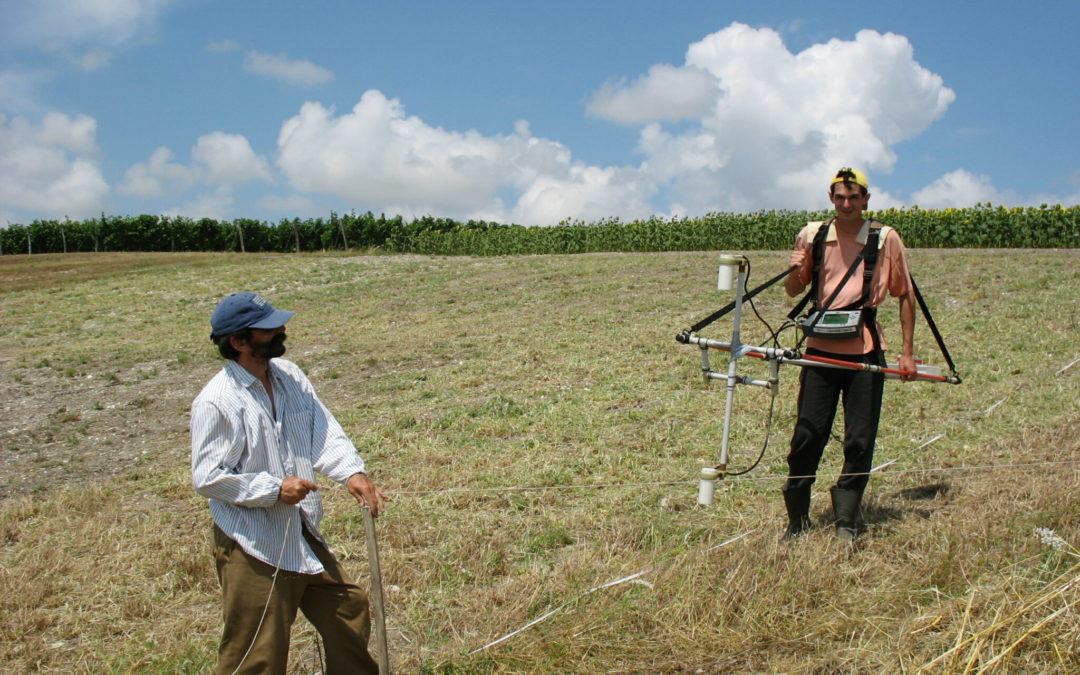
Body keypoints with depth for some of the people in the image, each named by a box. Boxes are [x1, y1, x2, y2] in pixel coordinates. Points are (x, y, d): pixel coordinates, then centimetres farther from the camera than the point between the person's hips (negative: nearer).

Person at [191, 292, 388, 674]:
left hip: (303, 537, 7)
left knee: (349, 612, 22)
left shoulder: (289, 376, 1)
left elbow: (324, 432, -2)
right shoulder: (216, 402, -19)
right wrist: (275, 489, -22)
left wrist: (352, 472, -19)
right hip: (253, 548, -7)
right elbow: (207, 477, -18)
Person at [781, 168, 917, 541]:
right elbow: (793, 290, 13)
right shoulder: (812, 235, 6)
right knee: (807, 436, 1)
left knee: (860, 442, 1)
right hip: (821, 349, 1)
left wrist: (907, 351, 2)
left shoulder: (886, 239, 1)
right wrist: (795, 270, -10)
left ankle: (845, 523, 13)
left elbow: (905, 295, 7)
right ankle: (796, 519, 15)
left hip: (865, 353, -1)